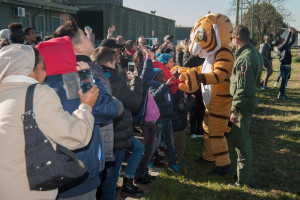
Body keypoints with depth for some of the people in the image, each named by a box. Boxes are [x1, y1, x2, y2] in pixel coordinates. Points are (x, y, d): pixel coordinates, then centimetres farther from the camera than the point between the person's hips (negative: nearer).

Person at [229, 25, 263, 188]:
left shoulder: (245, 59, -22)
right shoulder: (253, 52, 10)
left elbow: (243, 88, -25)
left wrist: (235, 110, -22)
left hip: (243, 104, -11)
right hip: (248, 102, 11)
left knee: (241, 140, -2)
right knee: (243, 139, 21)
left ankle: (244, 180, 7)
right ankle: (247, 176, 34)